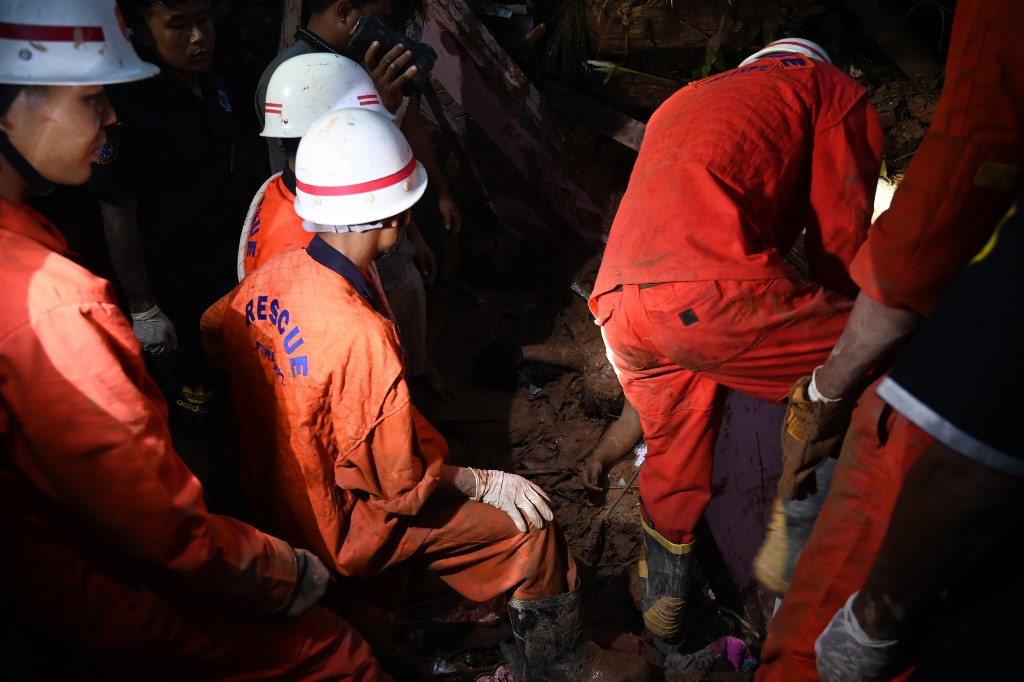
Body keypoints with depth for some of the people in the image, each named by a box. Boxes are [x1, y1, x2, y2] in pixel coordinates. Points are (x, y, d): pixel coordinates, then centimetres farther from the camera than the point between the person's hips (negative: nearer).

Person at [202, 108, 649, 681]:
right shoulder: (362, 336, -36)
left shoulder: (268, 277, -11)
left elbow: (210, 335, 11)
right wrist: (486, 482, -9)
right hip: (344, 531, -8)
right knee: (533, 527, 0)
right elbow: (403, 486, -27)